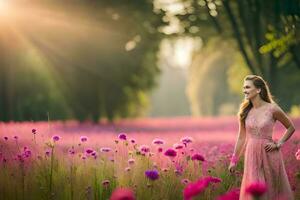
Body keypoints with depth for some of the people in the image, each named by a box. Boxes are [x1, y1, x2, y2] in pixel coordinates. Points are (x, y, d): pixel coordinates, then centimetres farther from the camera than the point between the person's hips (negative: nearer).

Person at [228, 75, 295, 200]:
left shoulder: (272, 109, -6)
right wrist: (234, 160, 10)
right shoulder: (245, 111, 4)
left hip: (269, 155, -3)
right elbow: (241, 137, 10)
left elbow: (291, 128, 6)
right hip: (251, 155, 3)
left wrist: (279, 144, -4)